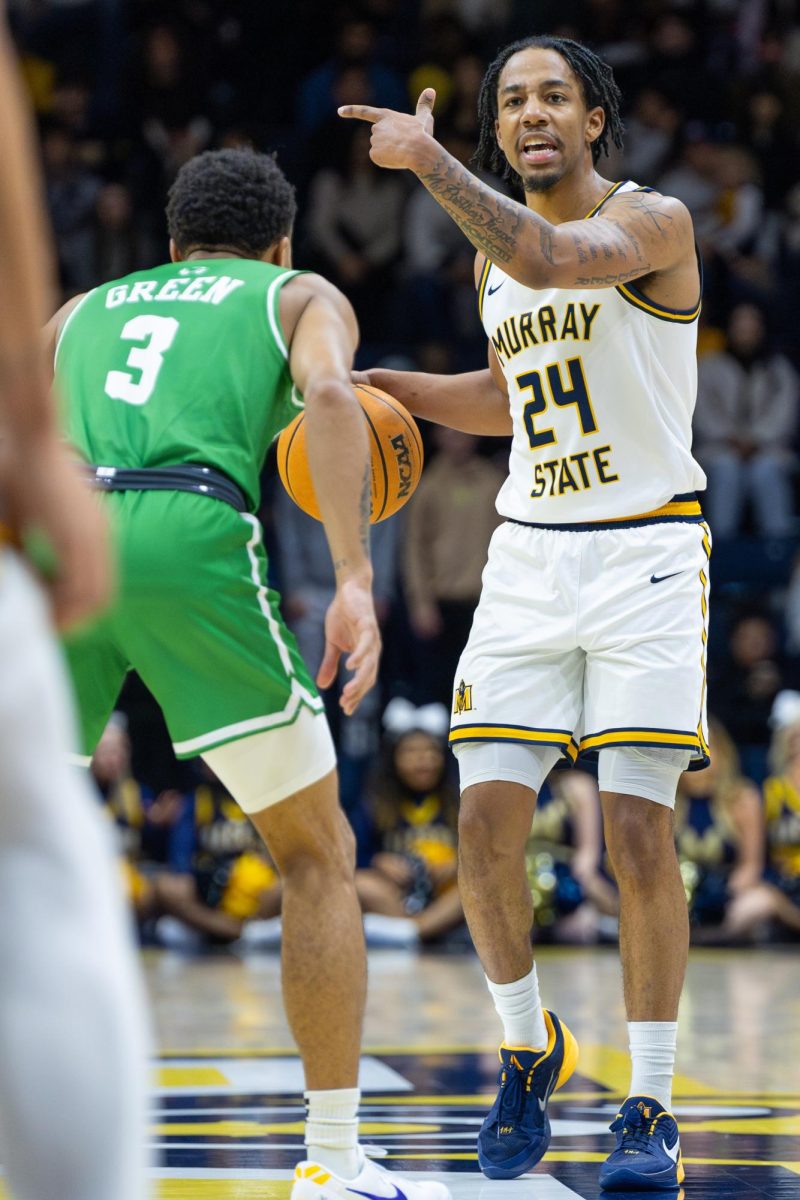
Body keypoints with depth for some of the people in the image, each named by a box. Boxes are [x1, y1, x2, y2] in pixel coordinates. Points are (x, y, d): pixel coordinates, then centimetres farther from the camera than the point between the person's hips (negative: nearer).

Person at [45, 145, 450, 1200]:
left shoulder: (84, 310, 34)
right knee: (317, 855, 11)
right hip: (188, 534, -3)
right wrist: (355, 582, -8)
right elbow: (328, 395, 0)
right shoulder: (303, 296, 23)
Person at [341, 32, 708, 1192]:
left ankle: (652, 1106, 1)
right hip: (530, 556, 5)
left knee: (639, 835, -10)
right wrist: (388, 385, 12)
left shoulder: (653, 223, -9)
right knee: (488, 822, -4)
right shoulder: (496, 258, 12)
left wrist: (428, 160, -29)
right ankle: (528, 1049, 18)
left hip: (648, 552, -5)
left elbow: (553, 260, -30)